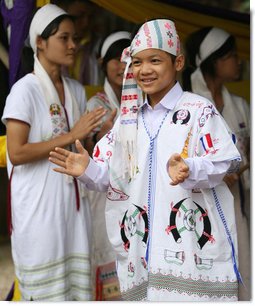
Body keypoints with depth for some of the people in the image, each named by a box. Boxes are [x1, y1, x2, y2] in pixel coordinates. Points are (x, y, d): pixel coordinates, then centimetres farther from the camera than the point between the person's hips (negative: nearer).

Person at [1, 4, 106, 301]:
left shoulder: (76, 90, 11)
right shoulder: (25, 89, -10)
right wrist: (71, 136, -16)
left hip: (72, 200, 6)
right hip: (39, 203, -6)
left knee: (76, 283, 7)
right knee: (46, 289, 0)